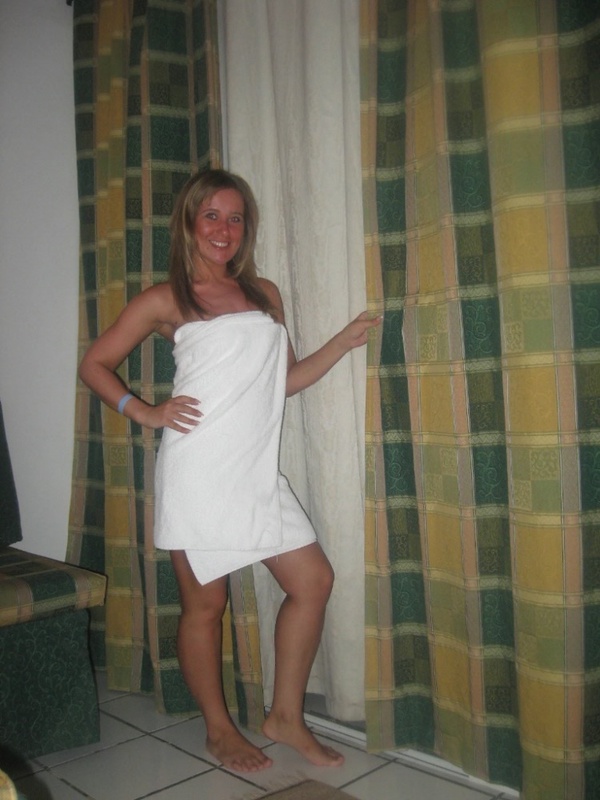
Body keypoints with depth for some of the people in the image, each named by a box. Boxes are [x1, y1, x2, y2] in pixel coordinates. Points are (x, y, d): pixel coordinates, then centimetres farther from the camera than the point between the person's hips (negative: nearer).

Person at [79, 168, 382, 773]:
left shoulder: (264, 294, 16)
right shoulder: (166, 301, 1)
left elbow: (285, 379, 19)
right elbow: (94, 364, 6)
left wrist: (344, 341, 10)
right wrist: (145, 413, -6)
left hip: (257, 473, 6)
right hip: (198, 473, -5)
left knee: (313, 581, 5)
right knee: (205, 605, 5)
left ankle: (285, 716, 23)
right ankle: (218, 728, 27)